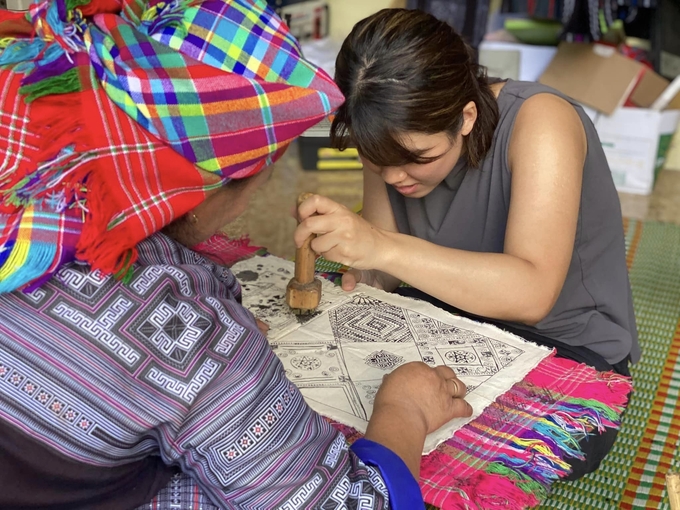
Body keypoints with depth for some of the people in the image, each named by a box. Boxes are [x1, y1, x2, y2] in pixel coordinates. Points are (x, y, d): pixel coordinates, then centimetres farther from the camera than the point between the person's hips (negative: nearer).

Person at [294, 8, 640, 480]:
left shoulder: (540, 123, -27)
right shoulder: (395, 139, -9)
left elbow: (531, 294, -38)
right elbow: (382, 261, -6)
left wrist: (385, 247, -46)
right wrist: (362, 278, -29)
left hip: (570, 350, -5)